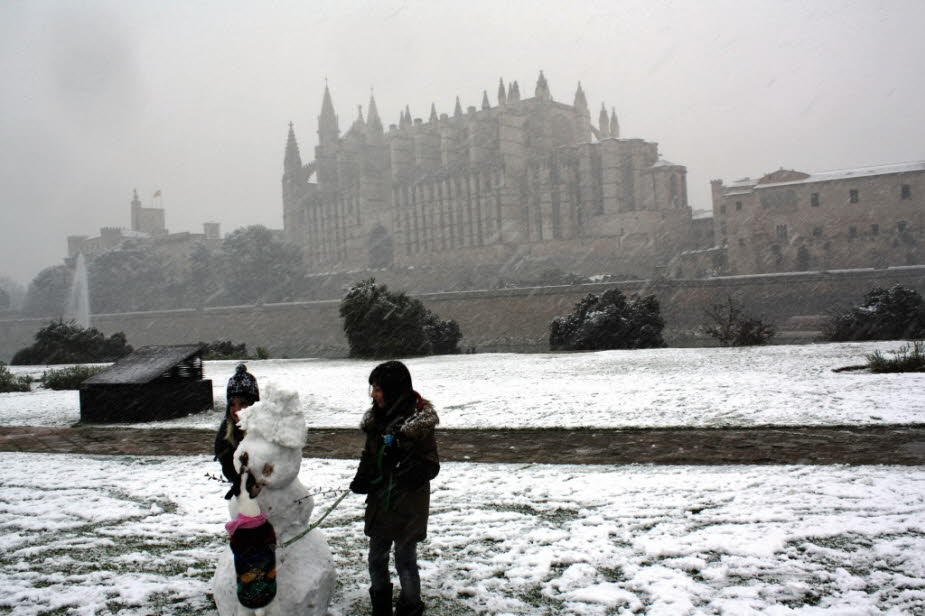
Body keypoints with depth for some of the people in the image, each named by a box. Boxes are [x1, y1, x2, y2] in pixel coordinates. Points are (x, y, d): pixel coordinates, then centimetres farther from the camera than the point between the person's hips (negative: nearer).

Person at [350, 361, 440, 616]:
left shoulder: (418, 423, -17)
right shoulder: (377, 418, 2)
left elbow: (431, 466, -15)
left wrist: (409, 475, -34)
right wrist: (362, 478, -7)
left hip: (408, 506, -6)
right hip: (379, 502, 6)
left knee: (405, 561, 7)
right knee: (376, 558, 17)